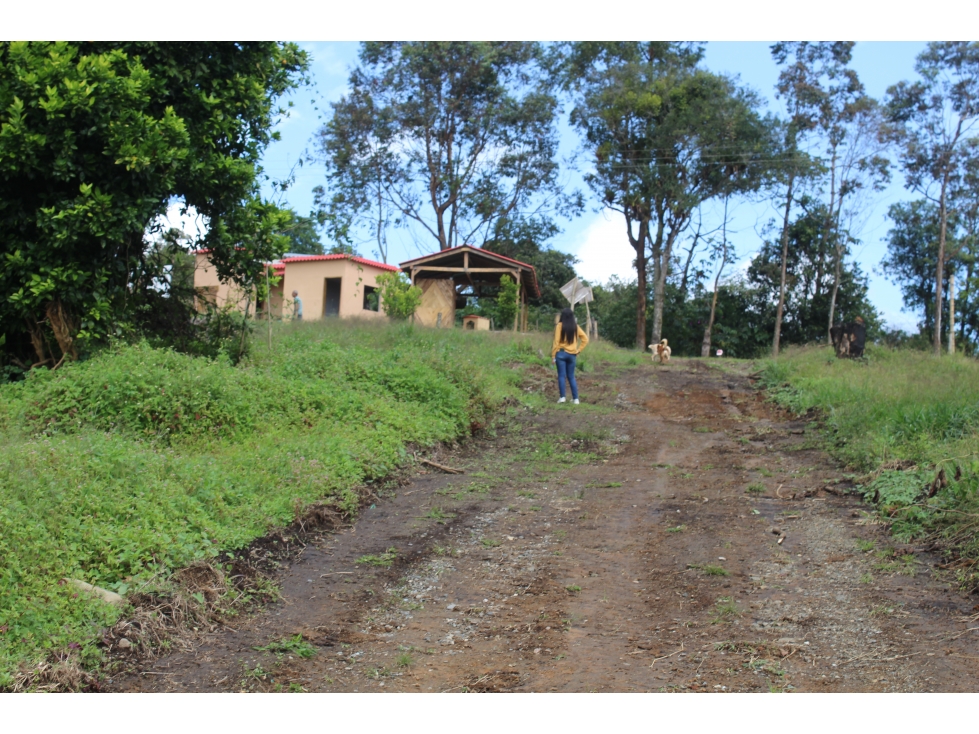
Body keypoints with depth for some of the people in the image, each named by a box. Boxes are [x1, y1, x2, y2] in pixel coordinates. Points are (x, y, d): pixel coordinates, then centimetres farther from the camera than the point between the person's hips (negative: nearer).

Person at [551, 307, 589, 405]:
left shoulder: (559, 325, -6)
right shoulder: (575, 326, 5)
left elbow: (556, 341, -9)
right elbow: (585, 339, 4)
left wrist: (553, 356, -5)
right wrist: (578, 350, 6)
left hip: (561, 353, -4)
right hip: (572, 355, 4)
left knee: (561, 376, -1)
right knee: (571, 377, 11)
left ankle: (562, 397, -8)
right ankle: (576, 398, 7)